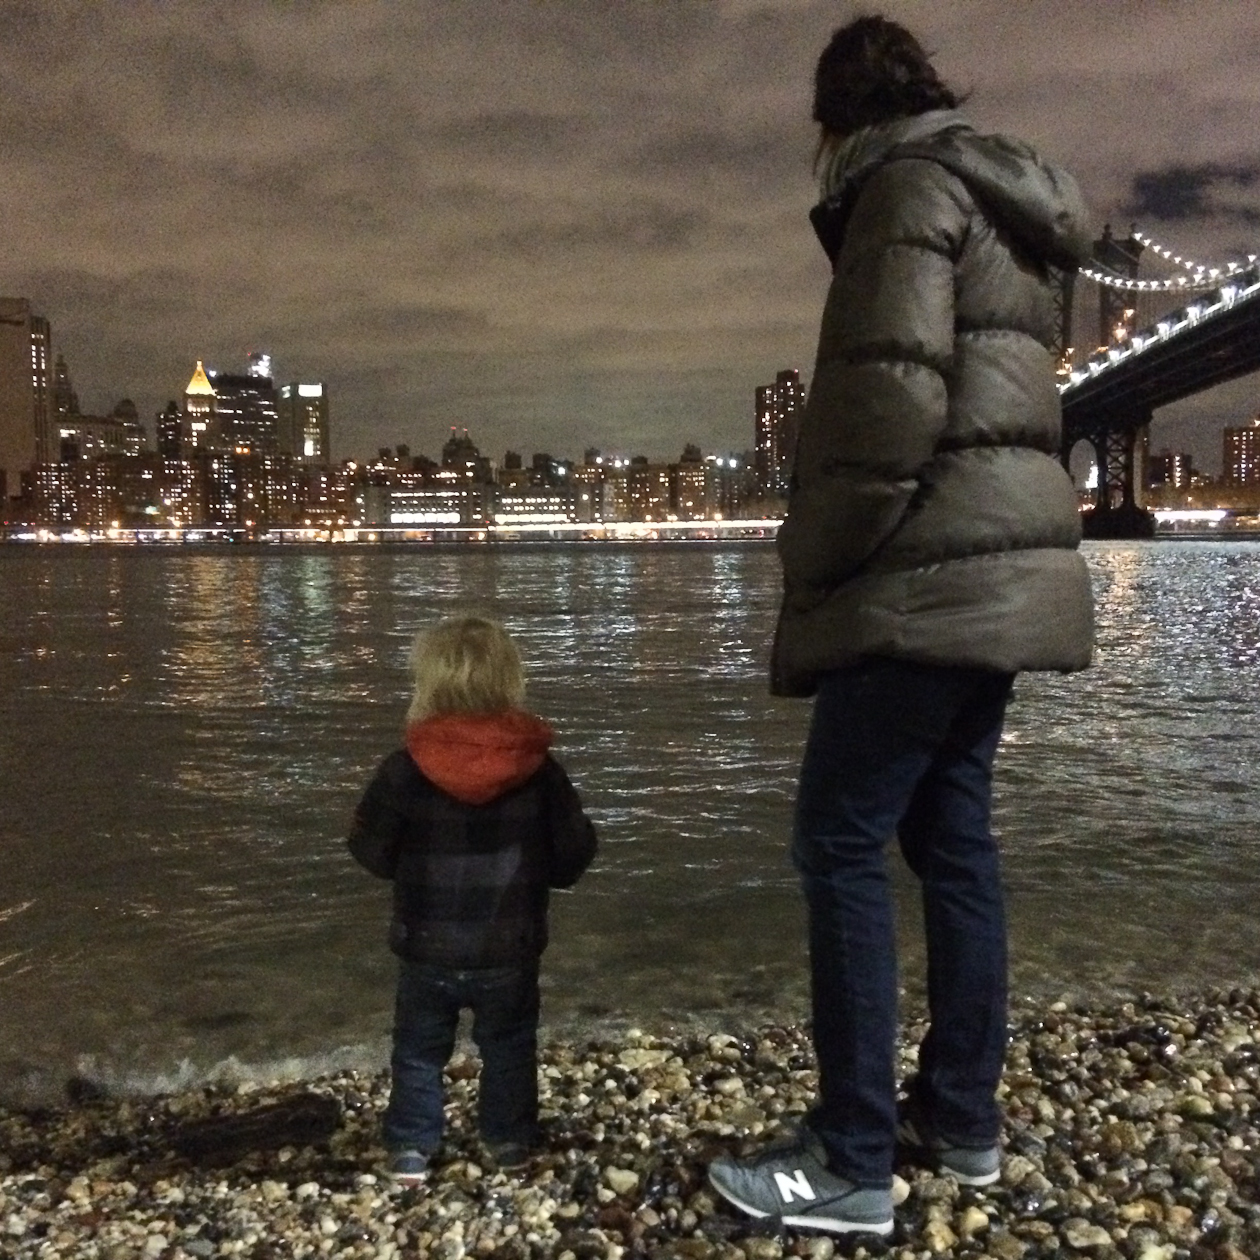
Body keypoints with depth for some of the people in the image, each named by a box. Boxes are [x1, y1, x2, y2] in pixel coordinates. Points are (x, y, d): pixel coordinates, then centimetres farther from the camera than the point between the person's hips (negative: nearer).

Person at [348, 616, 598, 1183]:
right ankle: (509, 1140, 31)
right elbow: (574, 851, -4)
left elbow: (370, 849, -4)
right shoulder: (539, 769, -12)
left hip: (427, 946, -1)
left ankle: (410, 1147, 25)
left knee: (418, 1049, 19)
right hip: (509, 949, 1)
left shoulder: (403, 769, -15)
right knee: (508, 1046, 20)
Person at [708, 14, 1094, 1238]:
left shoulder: (908, 184, -5)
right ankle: (962, 1115, 23)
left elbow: (890, 396, -18)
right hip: (1001, 567, 10)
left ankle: (851, 1162, 2)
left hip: (930, 574, -10)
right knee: (952, 839, 13)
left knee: (841, 844, -5)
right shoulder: (1003, 205, 23)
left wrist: (813, 570, -9)